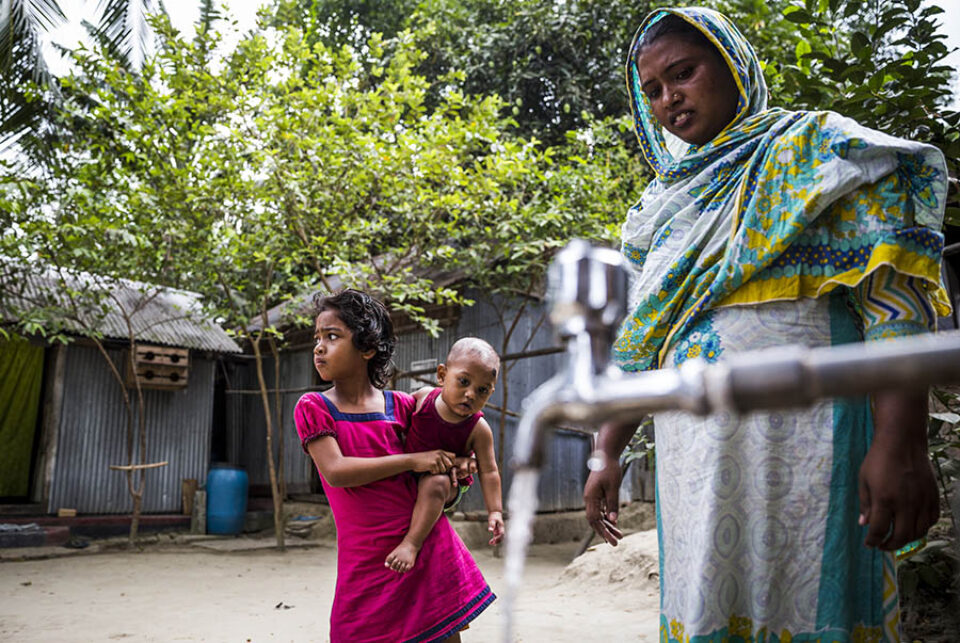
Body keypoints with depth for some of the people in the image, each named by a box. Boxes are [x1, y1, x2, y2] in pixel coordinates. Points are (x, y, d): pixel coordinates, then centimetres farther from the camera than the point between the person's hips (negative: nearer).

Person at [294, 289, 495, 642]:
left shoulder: (401, 405, 4)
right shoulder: (313, 408, -3)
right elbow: (335, 471, -16)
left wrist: (461, 465, 0)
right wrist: (413, 460, -16)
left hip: (430, 546, 2)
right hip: (367, 562, -2)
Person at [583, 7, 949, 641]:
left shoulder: (814, 145, 5)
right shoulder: (663, 202, 21)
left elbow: (893, 291, -7)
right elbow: (633, 345, 21)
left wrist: (900, 442, -19)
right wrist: (607, 456, 14)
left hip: (802, 434, -5)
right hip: (691, 453, 5)